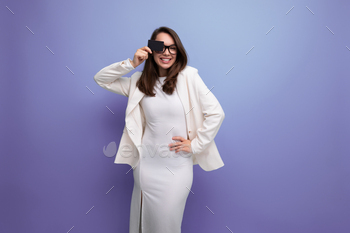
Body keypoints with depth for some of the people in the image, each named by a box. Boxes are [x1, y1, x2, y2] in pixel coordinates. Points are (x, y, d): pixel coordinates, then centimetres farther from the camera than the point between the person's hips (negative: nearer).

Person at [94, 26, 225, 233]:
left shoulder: (188, 77, -8)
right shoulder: (140, 82, 3)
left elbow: (216, 113, -9)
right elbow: (101, 79, 7)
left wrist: (195, 144, -7)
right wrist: (131, 63, -6)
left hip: (178, 166, -2)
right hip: (147, 163, 3)